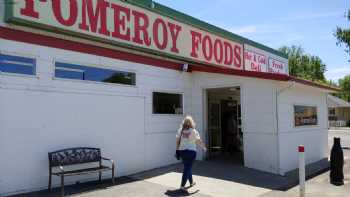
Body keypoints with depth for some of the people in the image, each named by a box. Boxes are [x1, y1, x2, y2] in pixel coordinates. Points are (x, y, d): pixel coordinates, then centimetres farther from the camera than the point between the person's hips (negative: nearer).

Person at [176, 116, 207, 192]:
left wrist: (177, 150, 10)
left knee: (187, 167, 20)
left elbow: (177, 141, 2)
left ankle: (191, 182, 38)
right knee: (187, 168, -1)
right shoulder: (194, 131, -9)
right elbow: (199, 141, -7)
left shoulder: (180, 130, 1)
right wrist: (204, 148, 9)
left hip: (182, 151, 5)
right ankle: (182, 186, -8)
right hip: (191, 151, -5)